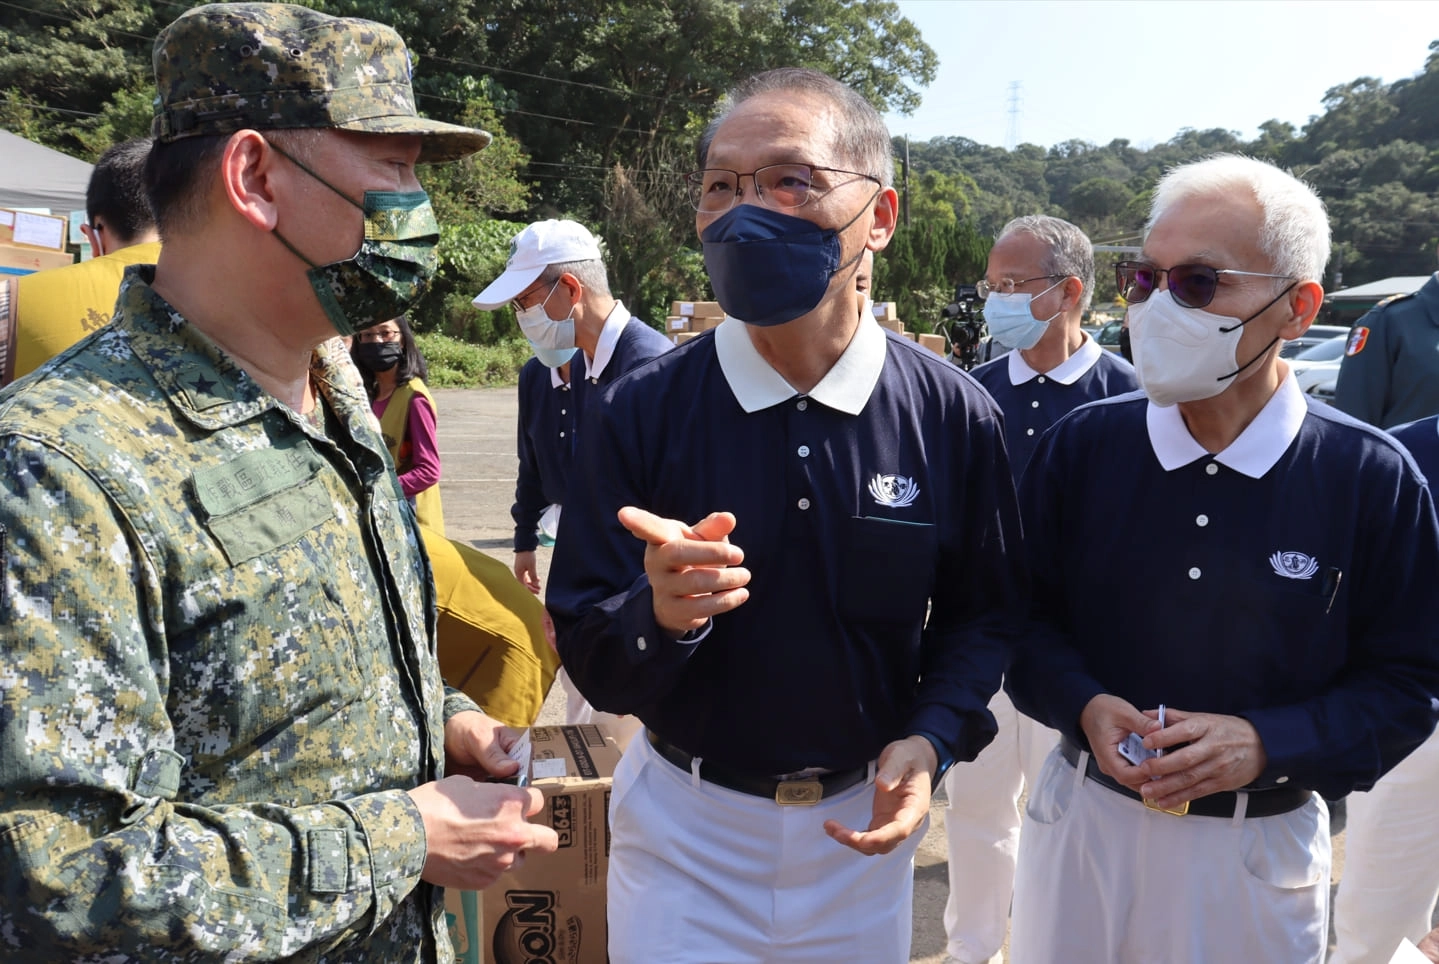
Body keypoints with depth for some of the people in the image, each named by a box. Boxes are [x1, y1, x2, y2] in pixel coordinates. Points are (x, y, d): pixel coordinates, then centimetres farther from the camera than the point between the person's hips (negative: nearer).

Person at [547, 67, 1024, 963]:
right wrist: (660, 615, -31)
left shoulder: (953, 415, -11)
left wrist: (933, 740, -14)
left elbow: (984, 612, 1)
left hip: (865, 822, 2)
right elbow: (588, 653, -11)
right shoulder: (642, 411, -14)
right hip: (686, 828, -1)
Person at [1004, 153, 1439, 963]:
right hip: (1086, 818, 2)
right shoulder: (1082, 444, -6)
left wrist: (1266, 745, -18)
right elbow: (1025, 614, 1)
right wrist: (1083, 705, -16)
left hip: (1263, 850, -1)